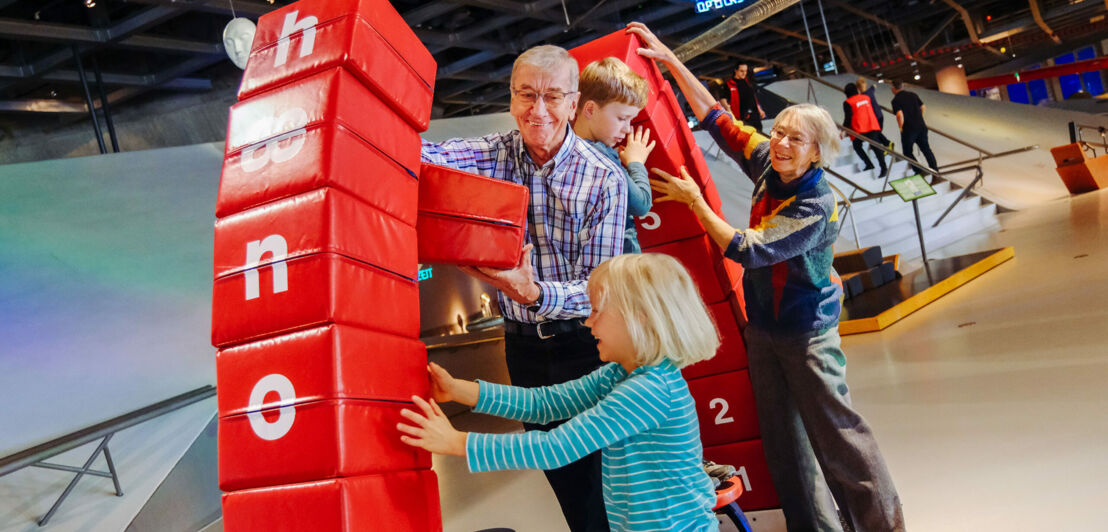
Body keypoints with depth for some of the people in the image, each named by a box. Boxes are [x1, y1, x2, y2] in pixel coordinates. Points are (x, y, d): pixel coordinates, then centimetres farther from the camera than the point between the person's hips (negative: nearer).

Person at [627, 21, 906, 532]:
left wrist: (694, 200, -20)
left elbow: (746, 249, -26)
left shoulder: (817, 206, -23)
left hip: (806, 331, -7)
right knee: (782, 439, 14)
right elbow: (715, 118, 0)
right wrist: (668, 58, -2)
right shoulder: (767, 166, -4)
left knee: (835, 431, 3)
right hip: (762, 324, 7)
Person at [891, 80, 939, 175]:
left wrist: (901, 128, -9)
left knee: (908, 152, 10)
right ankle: (935, 170, 19)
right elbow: (923, 108, 11)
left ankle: (920, 172, 3)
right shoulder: (913, 95, 9)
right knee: (926, 149, 17)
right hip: (921, 126, 5)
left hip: (908, 129, -5)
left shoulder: (896, 100, -9)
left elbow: (900, 115, -22)